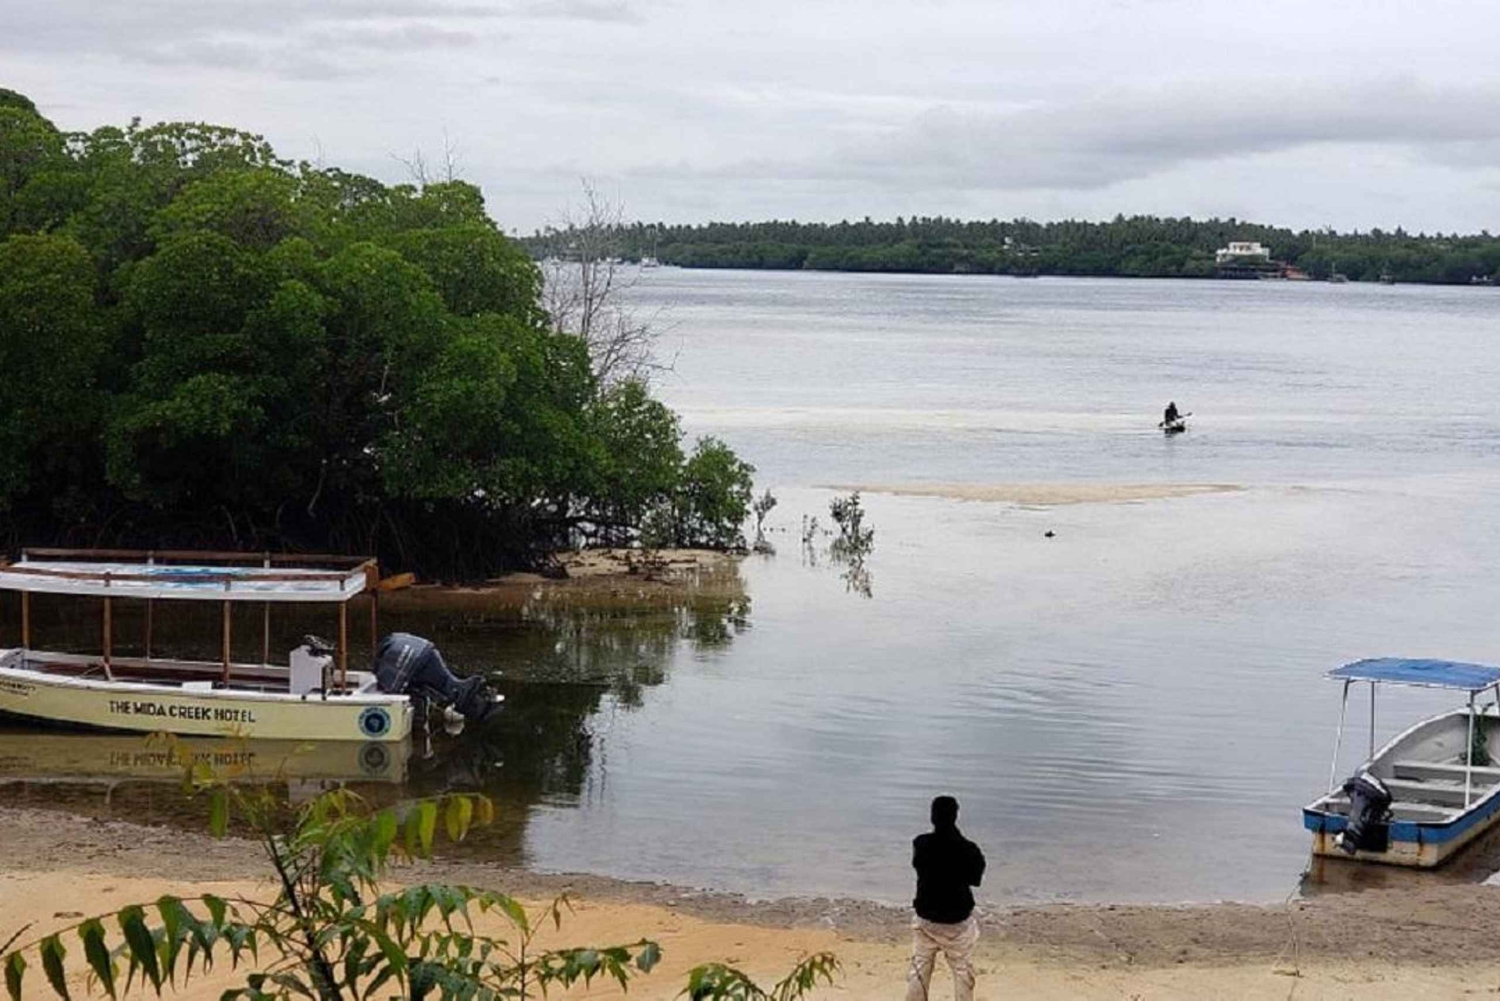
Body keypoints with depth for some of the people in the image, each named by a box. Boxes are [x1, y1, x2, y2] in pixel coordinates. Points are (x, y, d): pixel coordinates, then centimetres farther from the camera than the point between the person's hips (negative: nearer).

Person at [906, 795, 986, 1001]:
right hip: (958, 921, -2)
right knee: (962, 970, 14)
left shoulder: (921, 844, -11)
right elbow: (974, 878, -3)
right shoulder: (967, 849, -18)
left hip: (925, 918, 2)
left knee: (919, 969, 13)